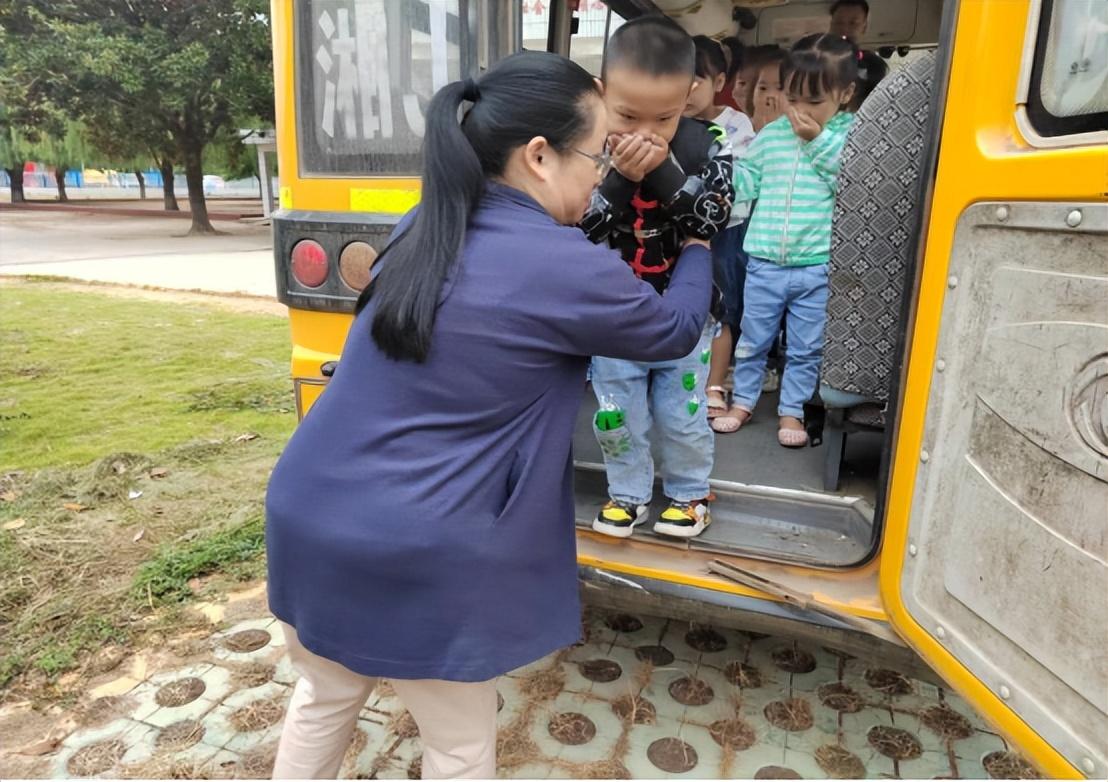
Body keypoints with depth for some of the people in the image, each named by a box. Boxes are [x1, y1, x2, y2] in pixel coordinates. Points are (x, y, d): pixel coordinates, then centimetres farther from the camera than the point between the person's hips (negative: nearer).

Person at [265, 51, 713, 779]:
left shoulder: (427, 226, 5)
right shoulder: (564, 267, -17)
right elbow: (675, 330, 2)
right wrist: (698, 252, 22)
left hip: (309, 517, 7)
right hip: (420, 556, -7)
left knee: (323, 700, 30)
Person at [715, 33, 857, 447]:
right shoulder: (771, 134, 5)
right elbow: (743, 181, 6)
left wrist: (820, 142, -17)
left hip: (818, 267, -2)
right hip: (764, 263, 3)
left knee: (806, 349, 11)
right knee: (752, 340, 15)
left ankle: (792, 411, 27)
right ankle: (743, 400, 32)